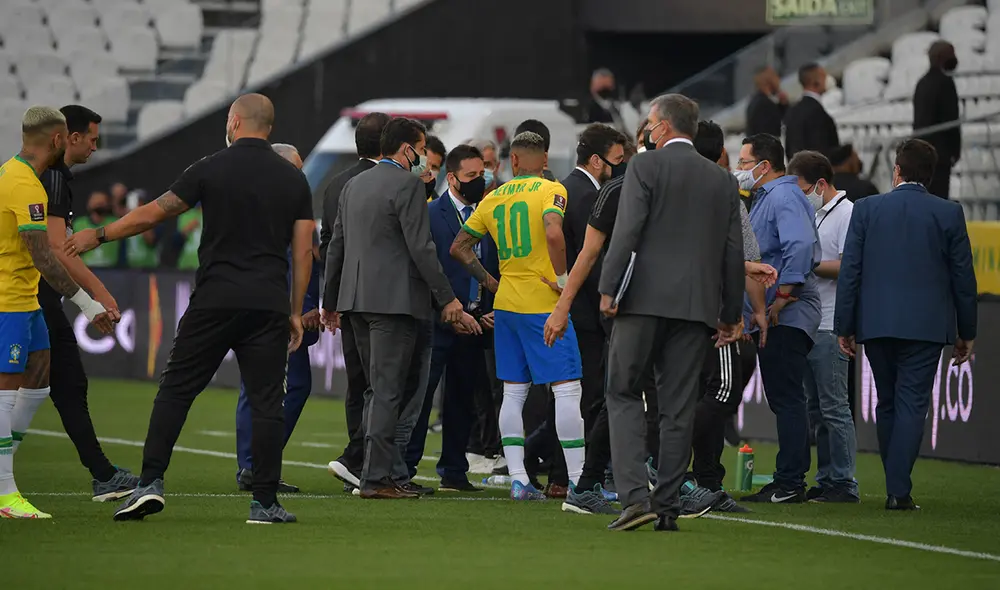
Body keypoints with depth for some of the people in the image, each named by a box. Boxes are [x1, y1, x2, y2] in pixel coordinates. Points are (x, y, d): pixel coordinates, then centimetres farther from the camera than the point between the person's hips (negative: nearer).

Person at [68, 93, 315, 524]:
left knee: (175, 390, 5)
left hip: (214, 302, -2)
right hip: (270, 305, 2)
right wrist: (296, 312, 12)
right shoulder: (294, 179, 7)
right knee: (266, 401, 3)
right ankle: (265, 502, 0)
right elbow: (303, 250, 6)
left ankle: (150, 483, -3)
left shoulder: (211, 169, -1)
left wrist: (98, 236, 15)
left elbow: (153, 214, 3)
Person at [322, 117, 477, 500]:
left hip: (356, 299, 8)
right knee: (388, 391, -6)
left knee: (378, 389, 14)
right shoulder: (408, 185, -10)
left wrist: (330, 302, 25)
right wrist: (447, 299, -11)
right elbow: (421, 248, -15)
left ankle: (392, 472, 16)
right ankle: (377, 478, -8)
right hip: (394, 300, -8)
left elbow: (336, 246, 19)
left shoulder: (354, 185, 16)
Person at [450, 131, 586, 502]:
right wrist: (562, 279, -16)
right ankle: (577, 481, -6)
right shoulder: (551, 191, -7)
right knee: (567, 388, -4)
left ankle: (518, 479, 5)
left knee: (514, 391, 9)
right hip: (543, 304, -6)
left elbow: (459, 247, 15)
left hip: (506, 304, 6)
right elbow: (553, 234, -26)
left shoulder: (493, 199, 10)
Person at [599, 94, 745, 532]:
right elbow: (734, 252, 12)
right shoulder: (723, 180, 12)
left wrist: (608, 288, -9)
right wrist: (731, 313, 18)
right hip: (697, 305, 4)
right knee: (678, 406, 6)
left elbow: (627, 232, -12)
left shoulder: (644, 167, -2)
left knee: (623, 393, 2)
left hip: (646, 299, -4)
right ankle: (667, 506, 5)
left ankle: (635, 495, -13)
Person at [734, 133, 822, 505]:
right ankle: (790, 482, 13)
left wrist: (782, 298, -25)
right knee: (784, 400, 11)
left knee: (787, 399, -10)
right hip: (770, 319, 11)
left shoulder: (784, 197, -11)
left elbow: (801, 246, -26)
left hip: (786, 318, -11)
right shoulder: (765, 198, 22)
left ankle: (789, 483, -11)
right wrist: (757, 311, 18)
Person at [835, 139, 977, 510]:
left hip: (876, 323, 2)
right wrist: (966, 333, 11)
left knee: (887, 404, 14)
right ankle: (898, 490, -12)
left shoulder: (866, 209, 1)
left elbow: (849, 271, 0)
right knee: (912, 404, -2)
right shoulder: (949, 214, -1)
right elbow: (963, 278, 2)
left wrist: (844, 326, 6)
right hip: (926, 324, -2)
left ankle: (896, 484, 19)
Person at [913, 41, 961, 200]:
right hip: (939, 151, -8)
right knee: (938, 196, -9)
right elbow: (951, 119, -14)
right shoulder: (945, 82, -11)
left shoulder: (923, 83, 14)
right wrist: (955, 150, -7)